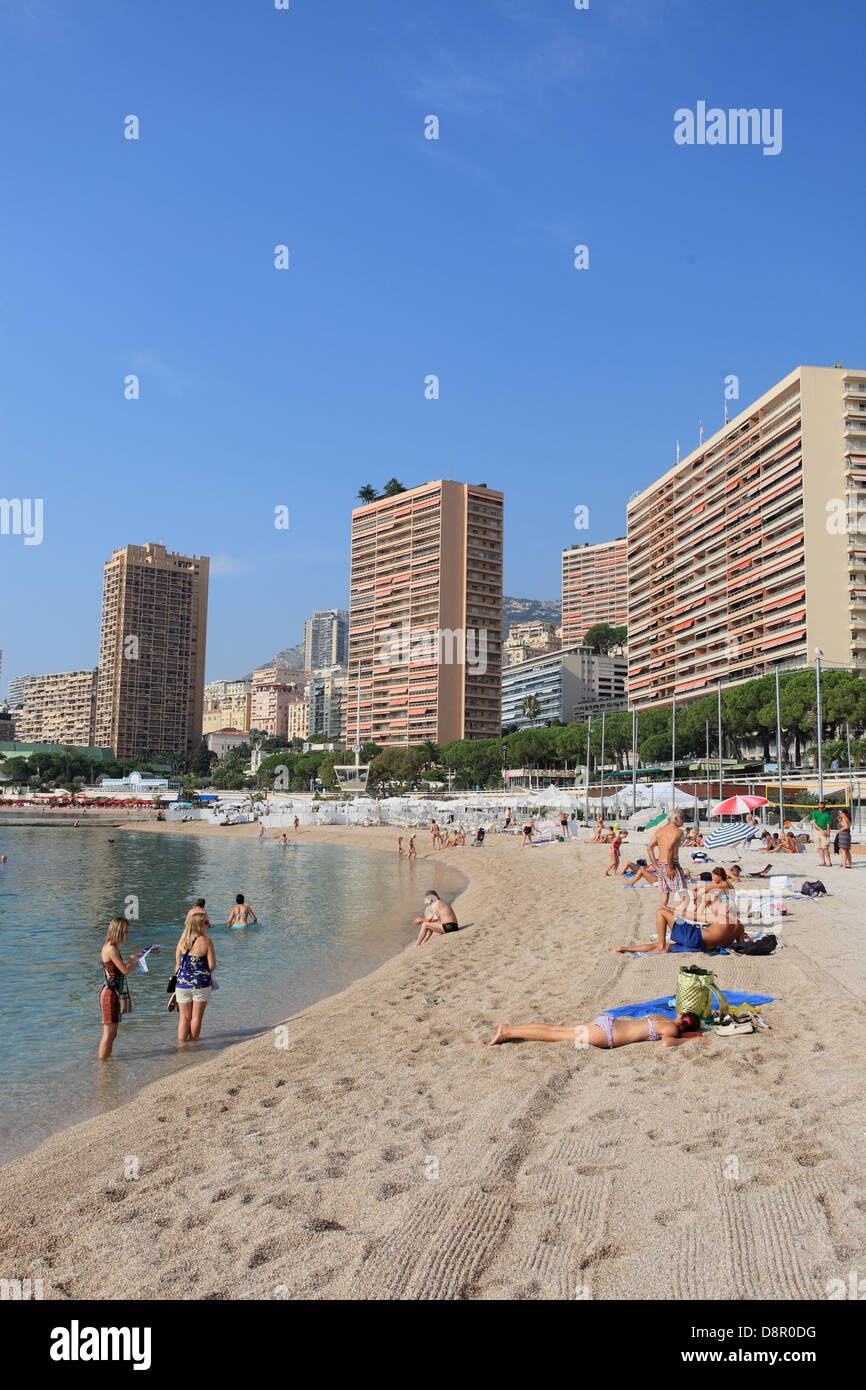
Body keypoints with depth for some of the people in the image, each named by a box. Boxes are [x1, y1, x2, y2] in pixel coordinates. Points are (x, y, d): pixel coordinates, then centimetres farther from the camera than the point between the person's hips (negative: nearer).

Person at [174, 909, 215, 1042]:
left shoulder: (182, 940, 1)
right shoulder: (206, 941, -11)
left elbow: (177, 965, 6)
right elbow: (212, 966, -9)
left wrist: (177, 983, 17)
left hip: (182, 983, 3)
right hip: (201, 984, -3)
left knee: (184, 1017, 12)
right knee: (196, 1016, 9)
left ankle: (181, 1042, 15)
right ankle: (193, 1042, 17)